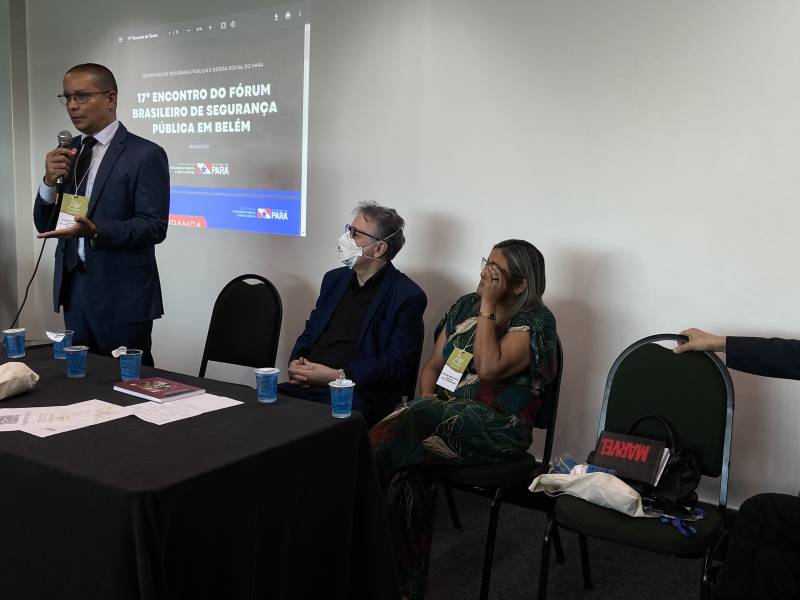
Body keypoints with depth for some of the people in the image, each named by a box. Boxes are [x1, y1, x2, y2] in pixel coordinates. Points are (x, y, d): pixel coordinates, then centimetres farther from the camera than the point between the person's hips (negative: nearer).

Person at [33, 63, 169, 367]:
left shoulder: (145, 154, -9)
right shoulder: (67, 153, 10)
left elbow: (154, 226, -15)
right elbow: (45, 225, 10)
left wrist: (96, 231, -29)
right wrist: (50, 181, -8)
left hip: (122, 295, -6)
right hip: (73, 289, 6)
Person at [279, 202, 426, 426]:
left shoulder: (408, 296, -3)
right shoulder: (335, 279, 18)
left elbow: (396, 364, -10)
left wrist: (337, 375, -16)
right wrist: (295, 364, 0)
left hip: (359, 395, -6)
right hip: (307, 385, 6)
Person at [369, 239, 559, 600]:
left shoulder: (535, 321, -6)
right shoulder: (464, 306, 14)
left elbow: (488, 368, -21)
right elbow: (433, 365, 17)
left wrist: (487, 306, -15)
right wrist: (427, 399, -3)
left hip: (498, 427, -6)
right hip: (445, 415, 6)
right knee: (409, 466, -28)